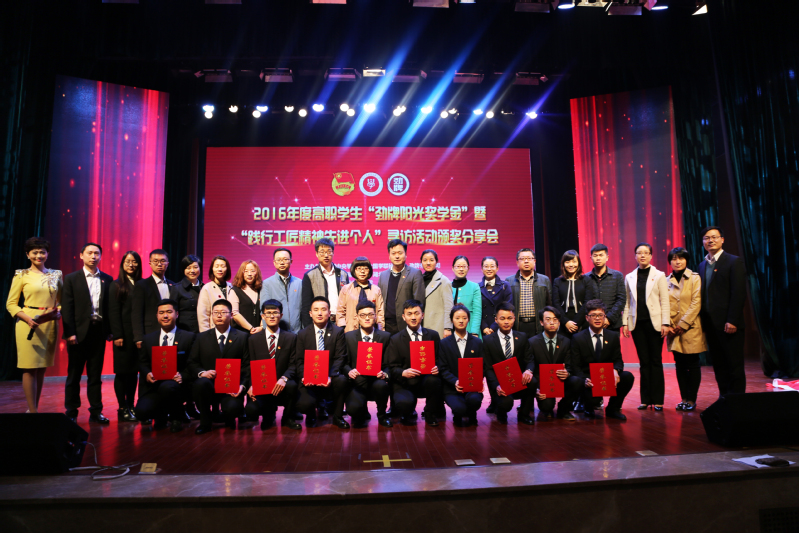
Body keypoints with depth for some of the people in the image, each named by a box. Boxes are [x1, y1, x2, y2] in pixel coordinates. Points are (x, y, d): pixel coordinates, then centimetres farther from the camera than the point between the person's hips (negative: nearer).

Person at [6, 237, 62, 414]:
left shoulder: (56, 275, 11)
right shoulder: (22, 275, 2)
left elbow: (61, 301, 14)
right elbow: (11, 303, -1)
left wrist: (58, 312, -8)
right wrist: (28, 319, -16)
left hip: (49, 325, 3)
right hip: (28, 324, -3)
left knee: (42, 368, 8)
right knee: (30, 368, -4)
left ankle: (33, 409, 18)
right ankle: (33, 411, 1)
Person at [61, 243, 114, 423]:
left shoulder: (107, 279, 7)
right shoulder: (71, 278, 2)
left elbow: (110, 307, 4)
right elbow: (67, 307, -3)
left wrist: (109, 330, -2)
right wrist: (69, 333, -10)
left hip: (99, 331, 2)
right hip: (79, 332, -1)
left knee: (95, 374, 8)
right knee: (74, 374, 7)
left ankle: (96, 411, 14)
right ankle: (71, 412, 17)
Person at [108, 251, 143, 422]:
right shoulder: (116, 285, 1)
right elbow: (113, 312, -4)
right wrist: (117, 335, -11)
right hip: (124, 335, -3)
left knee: (134, 371, 8)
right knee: (122, 372, 3)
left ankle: (131, 406, 17)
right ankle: (123, 408, 11)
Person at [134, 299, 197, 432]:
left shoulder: (189, 337, 5)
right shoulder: (148, 339, 17)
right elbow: (142, 363, 14)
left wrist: (182, 376, -20)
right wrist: (147, 374, -8)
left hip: (177, 385, -3)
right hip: (153, 386, 3)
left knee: (167, 387, -38)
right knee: (141, 411, -25)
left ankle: (177, 417, -6)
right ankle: (161, 415, 14)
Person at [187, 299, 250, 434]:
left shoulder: (242, 338, 8)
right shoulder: (202, 338, 13)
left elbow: (247, 366, 3)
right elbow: (192, 363, 8)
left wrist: (242, 385, -13)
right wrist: (202, 373, -15)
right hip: (209, 385, 2)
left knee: (233, 408, -31)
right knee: (201, 383, -34)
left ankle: (228, 418, 11)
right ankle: (205, 422, -9)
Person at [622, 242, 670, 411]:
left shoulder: (659, 276, 4)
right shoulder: (629, 277, 10)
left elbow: (665, 301, 0)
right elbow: (626, 302, 11)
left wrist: (665, 323, -7)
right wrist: (624, 322, 4)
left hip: (654, 322, -2)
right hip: (637, 323, 2)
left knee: (656, 361, 1)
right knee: (644, 361, 5)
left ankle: (657, 400, 7)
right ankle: (645, 399, 12)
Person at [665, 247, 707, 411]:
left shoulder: (695, 278, -1)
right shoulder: (667, 281, 9)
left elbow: (696, 303, -8)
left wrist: (683, 324, -13)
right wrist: (669, 324, -6)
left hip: (690, 328, -3)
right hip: (674, 330, 3)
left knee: (693, 365, 2)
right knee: (680, 365, 8)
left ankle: (692, 400, 9)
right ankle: (684, 398, 15)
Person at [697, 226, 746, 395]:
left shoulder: (734, 261, -5)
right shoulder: (703, 265, 14)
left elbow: (739, 293, -12)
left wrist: (732, 321, -18)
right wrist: (703, 321, 6)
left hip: (728, 324, -6)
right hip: (710, 324, 6)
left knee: (735, 365, 1)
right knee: (719, 365, 11)